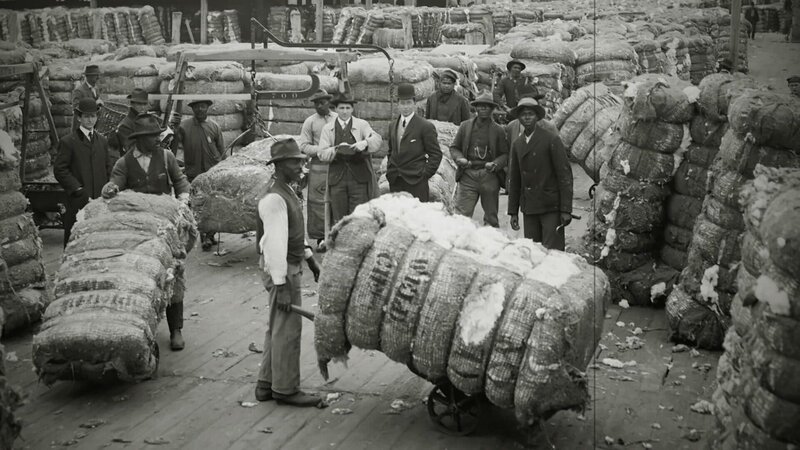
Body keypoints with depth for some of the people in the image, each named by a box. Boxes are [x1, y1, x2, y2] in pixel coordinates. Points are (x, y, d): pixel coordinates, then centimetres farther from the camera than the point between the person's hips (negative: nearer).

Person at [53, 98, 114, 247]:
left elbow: (110, 166, 17)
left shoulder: (102, 141, 17)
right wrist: (76, 188, -12)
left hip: (101, 197, 4)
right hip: (78, 201, -4)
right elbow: (59, 169, -4)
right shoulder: (68, 142, 1)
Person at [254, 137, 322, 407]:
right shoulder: (274, 199, -21)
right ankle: (285, 389, 9)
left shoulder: (287, 193, 10)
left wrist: (310, 259, 23)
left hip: (292, 266, 10)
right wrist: (281, 286, -26)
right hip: (281, 271, -10)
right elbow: (275, 243, -25)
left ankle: (267, 384, 28)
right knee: (288, 330, -2)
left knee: (277, 328, 17)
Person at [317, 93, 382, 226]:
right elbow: (322, 155, 5)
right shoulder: (328, 128, 13)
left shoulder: (362, 124, 10)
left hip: (359, 178, -1)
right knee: (338, 218, 2)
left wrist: (365, 143, -26)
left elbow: (377, 140, -5)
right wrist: (336, 149, -14)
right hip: (337, 179, 1)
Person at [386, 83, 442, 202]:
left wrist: (425, 174, -8)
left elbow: (436, 154, -3)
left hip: (416, 183, -5)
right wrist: (390, 171, 14)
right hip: (395, 183, 5)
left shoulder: (426, 126, -3)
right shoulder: (392, 125, 15)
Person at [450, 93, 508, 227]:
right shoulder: (465, 126, 10)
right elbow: (454, 147, 14)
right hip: (468, 175, 0)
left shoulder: (498, 130, 6)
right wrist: (460, 159, -6)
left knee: (491, 218, 8)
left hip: (489, 175, 0)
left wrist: (495, 164, -12)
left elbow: (505, 154, 7)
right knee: (462, 215, -9)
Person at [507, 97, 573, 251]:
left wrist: (566, 210, -12)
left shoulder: (551, 139, -5)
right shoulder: (517, 145, 12)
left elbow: (565, 174, -8)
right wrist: (513, 212, 12)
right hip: (529, 209, 5)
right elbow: (514, 180, 16)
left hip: (551, 207, -5)